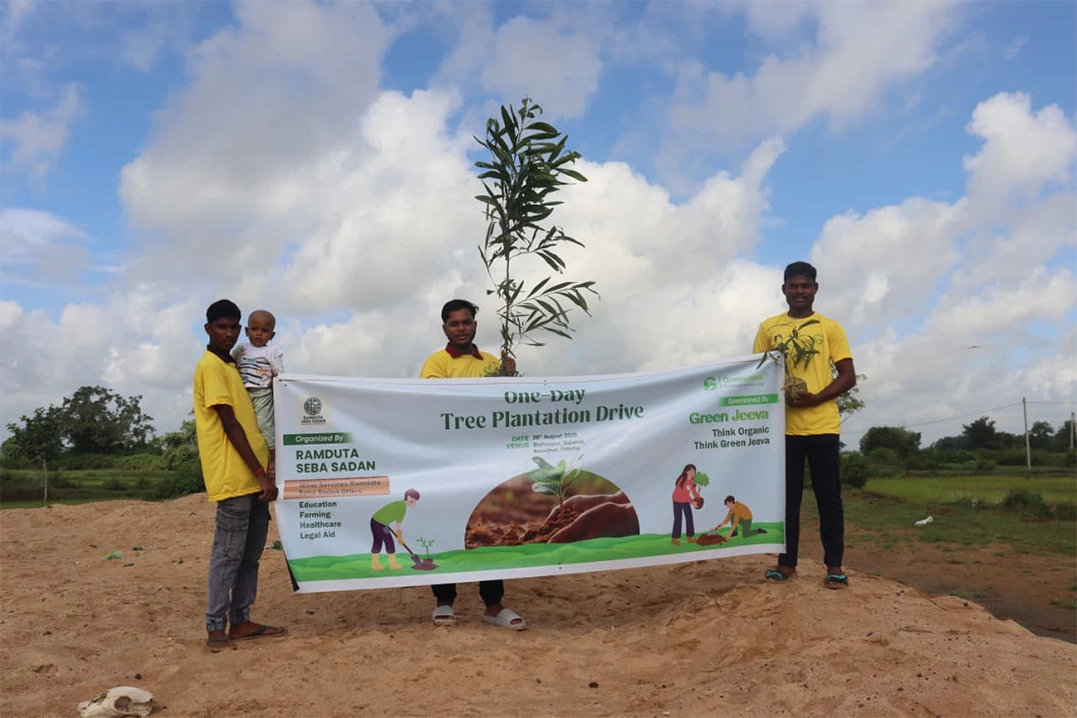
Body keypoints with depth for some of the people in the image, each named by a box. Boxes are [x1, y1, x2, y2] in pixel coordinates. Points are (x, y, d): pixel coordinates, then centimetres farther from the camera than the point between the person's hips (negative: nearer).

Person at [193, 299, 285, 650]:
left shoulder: (233, 366, 18)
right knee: (228, 553, -4)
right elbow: (230, 425, -16)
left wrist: (263, 471, 14)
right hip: (234, 476, -9)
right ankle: (216, 627, 3)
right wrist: (261, 473, -17)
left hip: (252, 475, 9)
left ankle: (241, 620, 19)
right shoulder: (210, 366, -10)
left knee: (251, 552, 12)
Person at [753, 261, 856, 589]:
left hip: (822, 425, -1)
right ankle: (787, 562, 15)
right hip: (783, 425, 1)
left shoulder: (830, 327, 6)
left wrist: (815, 398, -14)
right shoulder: (768, 328, 10)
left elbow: (848, 377, 2)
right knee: (787, 495, 7)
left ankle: (834, 566, 8)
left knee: (828, 496, 2)